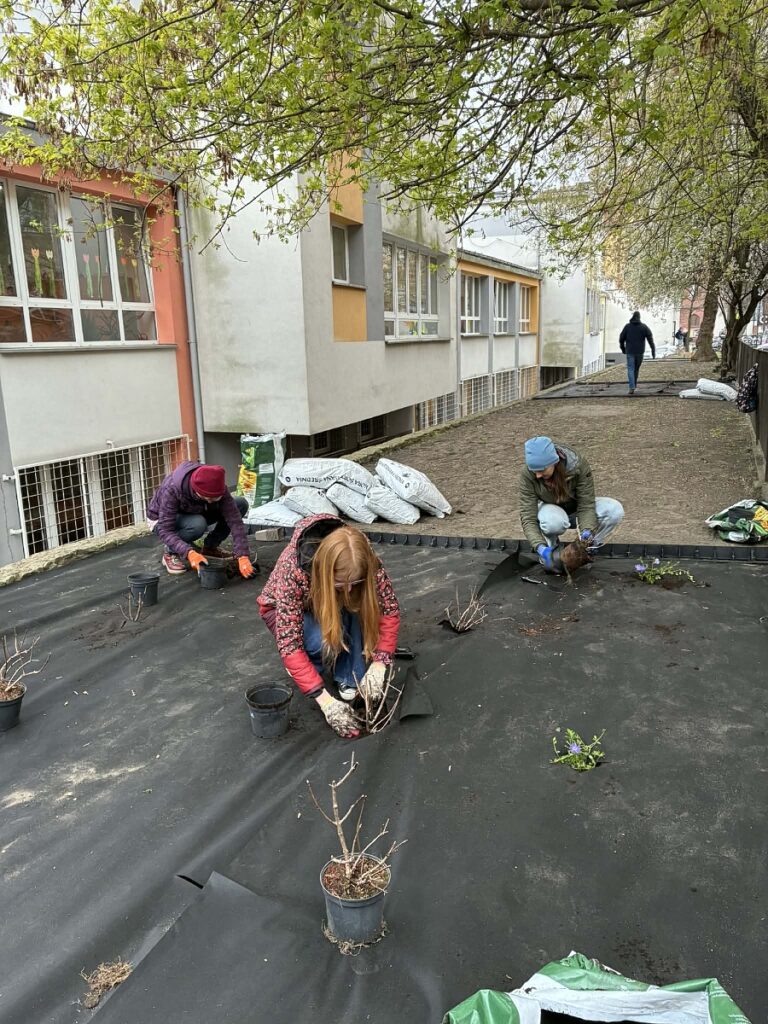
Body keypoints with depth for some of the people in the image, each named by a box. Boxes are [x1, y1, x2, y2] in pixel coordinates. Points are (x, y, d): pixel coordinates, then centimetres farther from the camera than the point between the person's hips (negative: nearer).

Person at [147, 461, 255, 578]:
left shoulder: (216, 488, -27)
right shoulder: (171, 489, -38)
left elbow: (234, 521, -31)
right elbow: (165, 530, -38)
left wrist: (243, 557, -42)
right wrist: (189, 552, -52)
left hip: (194, 514, 5)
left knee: (241, 504, -13)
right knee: (198, 524, -39)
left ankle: (209, 547, 3)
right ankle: (170, 553, -10)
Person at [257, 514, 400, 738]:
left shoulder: (364, 562, -31)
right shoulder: (292, 571, -40)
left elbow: (390, 610, -21)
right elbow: (288, 644, -39)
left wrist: (378, 663, -33)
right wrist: (325, 700, -43)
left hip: (337, 608, 3)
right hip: (284, 610, -3)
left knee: (358, 608, -31)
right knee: (323, 639, -35)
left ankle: (351, 675, -15)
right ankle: (302, 663, -4)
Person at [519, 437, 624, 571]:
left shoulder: (578, 465, -29)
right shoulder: (527, 474, -29)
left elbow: (586, 506, -25)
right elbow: (528, 517, -30)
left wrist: (587, 531, -44)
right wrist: (540, 547, -45)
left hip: (576, 509, 2)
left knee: (615, 510, -27)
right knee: (553, 521, -40)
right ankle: (550, 547, -6)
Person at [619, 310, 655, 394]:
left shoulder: (627, 326, 2)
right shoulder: (644, 327, 3)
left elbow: (621, 338, 6)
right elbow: (650, 338, -4)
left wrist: (623, 348, 21)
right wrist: (653, 350, -4)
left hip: (630, 351, -1)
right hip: (640, 352, 1)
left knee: (630, 369, -4)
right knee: (636, 368, 16)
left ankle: (632, 387, -19)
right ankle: (634, 385, 27)